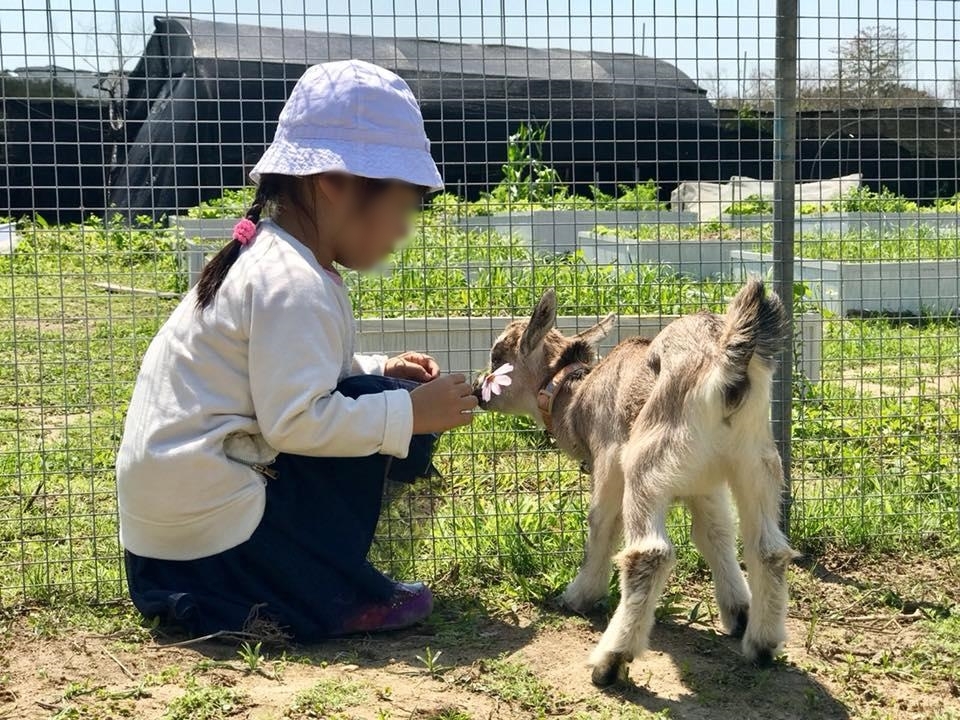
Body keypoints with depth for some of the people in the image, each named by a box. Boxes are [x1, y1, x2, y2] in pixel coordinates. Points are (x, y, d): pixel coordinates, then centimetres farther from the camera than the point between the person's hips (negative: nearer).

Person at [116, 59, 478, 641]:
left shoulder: (266, 260, 11)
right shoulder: (291, 283, -20)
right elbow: (297, 419, -27)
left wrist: (380, 371, 9)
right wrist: (410, 411, -19)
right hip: (207, 523, -10)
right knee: (375, 404, -13)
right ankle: (330, 597, -4)